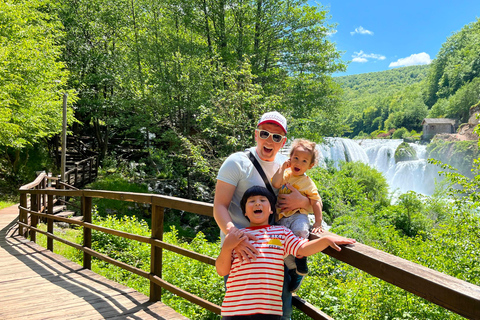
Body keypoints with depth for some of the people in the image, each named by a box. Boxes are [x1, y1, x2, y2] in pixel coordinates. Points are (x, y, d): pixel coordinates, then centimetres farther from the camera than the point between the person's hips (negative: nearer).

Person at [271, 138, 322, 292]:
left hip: (298, 215, -3)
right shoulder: (285, 174, 8)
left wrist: (318, 223, -7)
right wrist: (282, 168, -9)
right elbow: (275, 184, -13)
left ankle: (301, 261, -9)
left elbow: (316, 202, 1)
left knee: (300, 232, -35)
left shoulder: (307, 182, 2)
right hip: (281, 218, 3)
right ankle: (294, 270, 6)